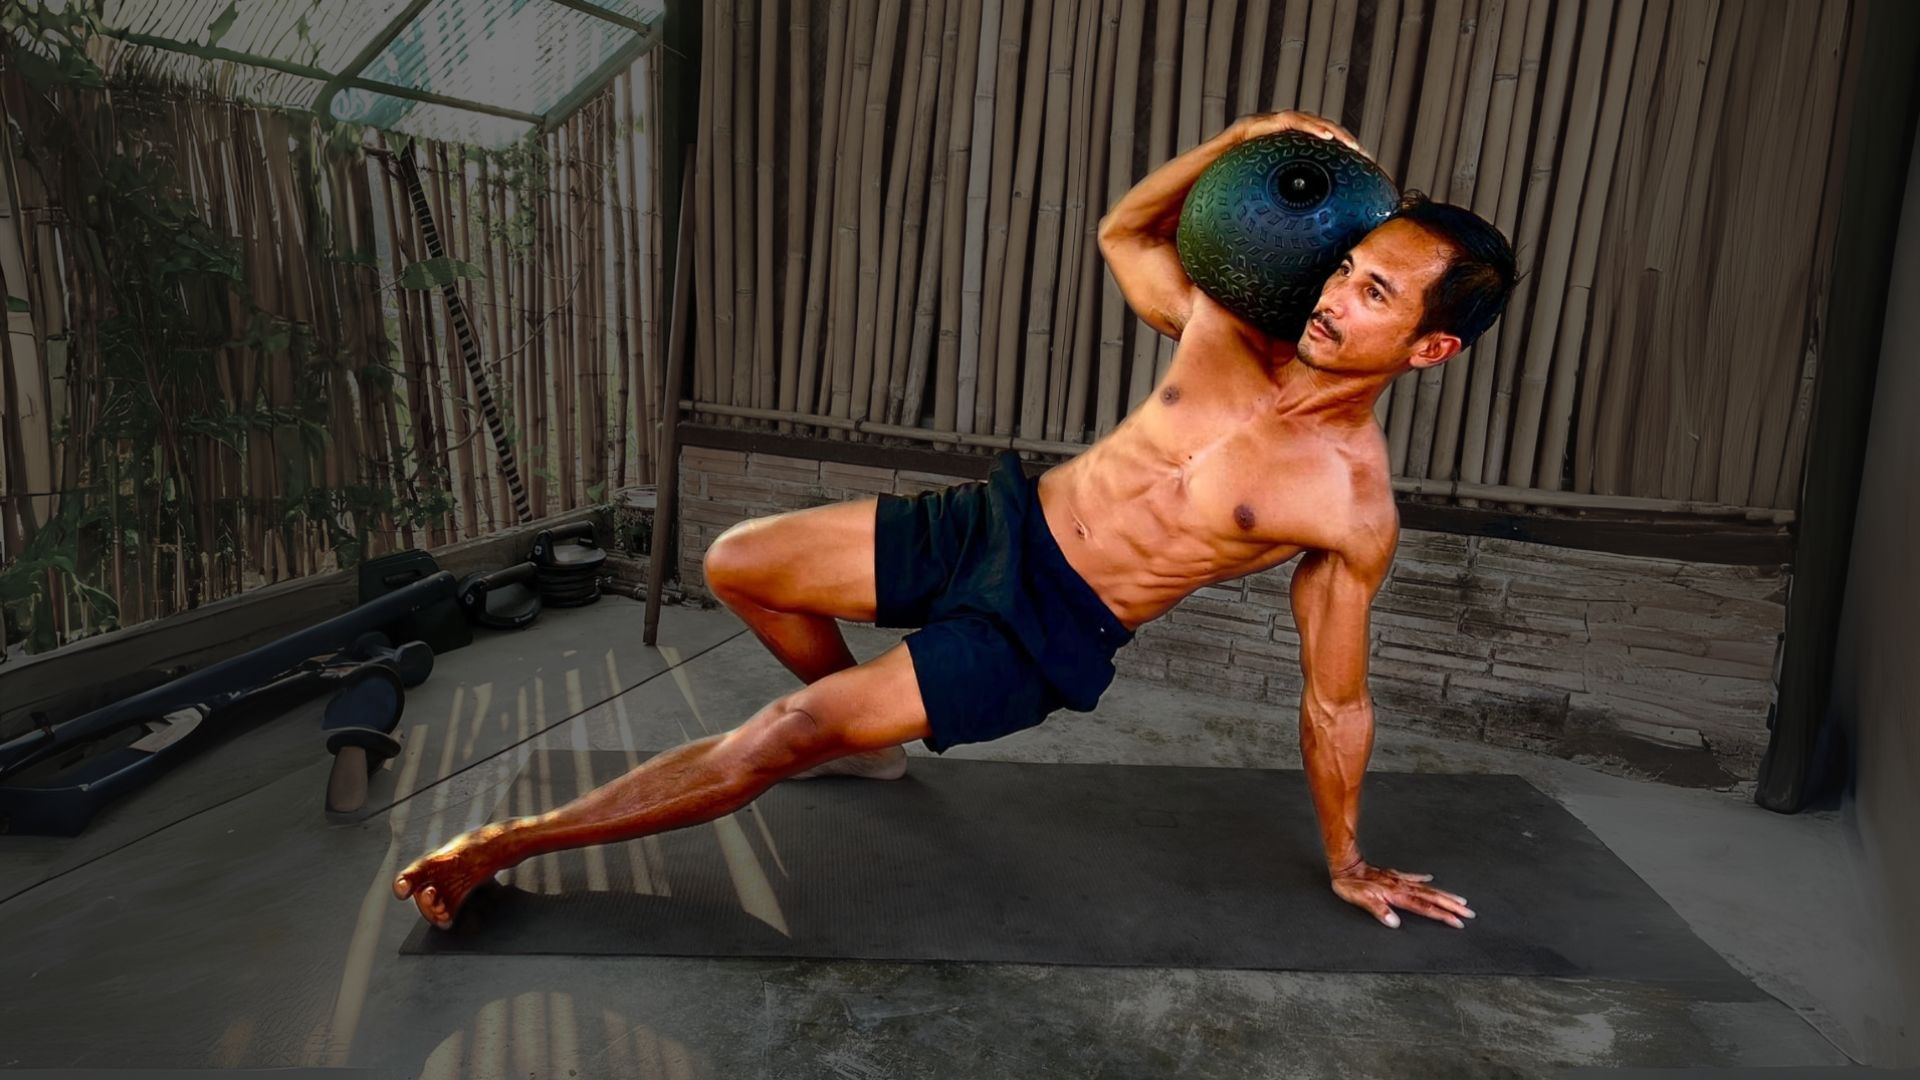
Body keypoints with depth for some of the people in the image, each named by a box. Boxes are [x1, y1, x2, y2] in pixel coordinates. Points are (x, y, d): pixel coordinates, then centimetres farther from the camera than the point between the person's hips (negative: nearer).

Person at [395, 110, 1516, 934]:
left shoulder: (1353, 507, -13)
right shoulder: (1232, 331, -2)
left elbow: (1336, 702, -2)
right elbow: (1123, 233, 14)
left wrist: (1350, 864, 8)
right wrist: (1246, 137, 1)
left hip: (1054, 634, -5)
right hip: (995, 523, 6)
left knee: (790, 730, -16)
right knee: (737, 563, 3)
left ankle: (501, 846, 1)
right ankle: (868, 732, 28)